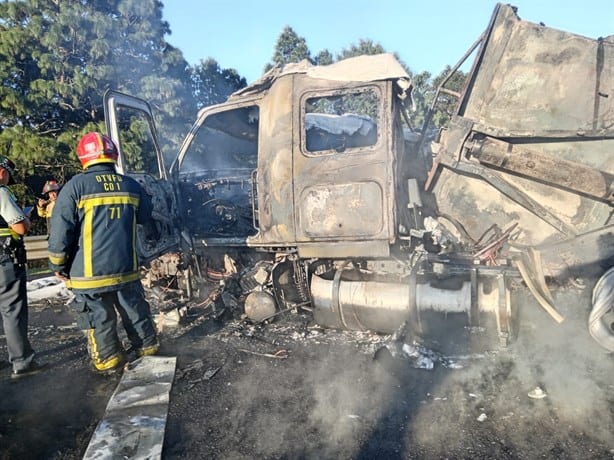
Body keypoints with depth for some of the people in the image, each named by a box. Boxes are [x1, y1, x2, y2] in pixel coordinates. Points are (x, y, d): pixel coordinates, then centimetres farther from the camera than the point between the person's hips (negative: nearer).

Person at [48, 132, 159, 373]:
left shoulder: (76, 186, -11)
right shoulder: (130, 185, 2)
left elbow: (60, 232, -12)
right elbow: (145, 216, 19)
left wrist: (58, 265, 1)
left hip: (90, 273, -4)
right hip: (126, 268, 4)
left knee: (98, 318, 11)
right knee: (135, 310, 18)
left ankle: (109, 359, 21)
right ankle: (147, 347, 32)